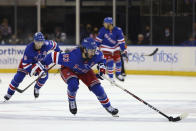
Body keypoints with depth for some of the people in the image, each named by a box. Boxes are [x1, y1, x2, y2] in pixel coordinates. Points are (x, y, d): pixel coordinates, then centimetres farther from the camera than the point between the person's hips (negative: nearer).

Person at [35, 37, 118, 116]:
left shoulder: (96, 55, -28)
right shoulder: (72, 56, -43)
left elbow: (101, 58, -1)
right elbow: (54, 56, -32)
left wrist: (102, 67, -14)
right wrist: (44, 63, -19)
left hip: (85, 71, 4)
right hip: (68, 69, -4)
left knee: (96, 86, -9)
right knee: (73, 83, -34)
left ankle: (107, 106, 10)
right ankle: (71, 101, -2)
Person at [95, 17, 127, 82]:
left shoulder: (118, 30, -19)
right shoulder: (103, 30, -17)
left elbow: (121, 41, -14)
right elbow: (98, 40, -6)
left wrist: (123, 51, -15)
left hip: (115, 48, 2)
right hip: (106, 48, -2)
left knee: (118, 61, 4)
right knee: (109, 62, -14)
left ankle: (118, 74, 29)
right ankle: (111, 77, -2)